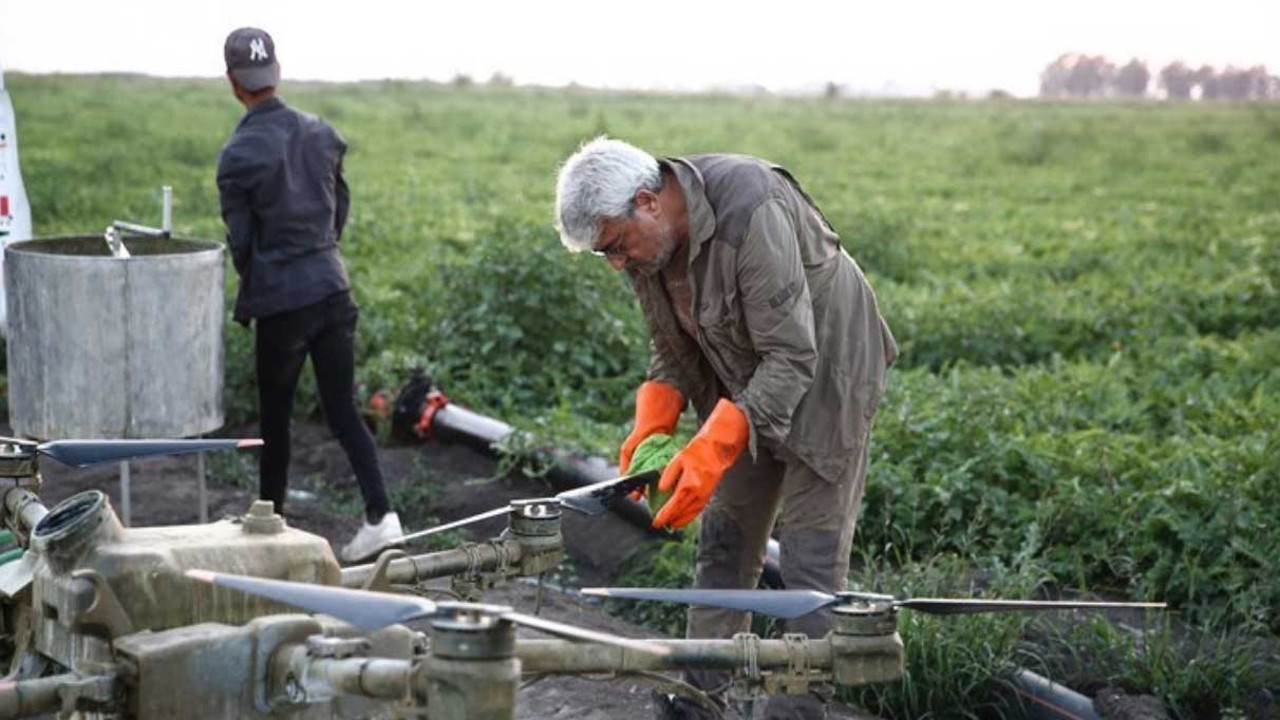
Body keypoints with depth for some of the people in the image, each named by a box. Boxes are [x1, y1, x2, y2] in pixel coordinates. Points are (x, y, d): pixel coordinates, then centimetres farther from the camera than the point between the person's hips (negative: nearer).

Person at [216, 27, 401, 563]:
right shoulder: (321, 133, 2)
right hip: (332, 288, 4)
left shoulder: (239, 155, -14)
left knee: (275, 416, 12)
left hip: (280, 301, -4)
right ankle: (380, 514, -4)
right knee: (342, 410, 8)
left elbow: (240, 241, -7)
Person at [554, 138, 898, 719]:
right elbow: (671, 349, 4)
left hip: (821, 376, -8)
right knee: (723, 541, 9)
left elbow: (792, 358, -32)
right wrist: (651, 426, -14)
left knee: (810, 557, -8)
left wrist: (711, 451, -38)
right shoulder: (647, 238, -8)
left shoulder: (753, 216, -34)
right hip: (747, 388, 8)